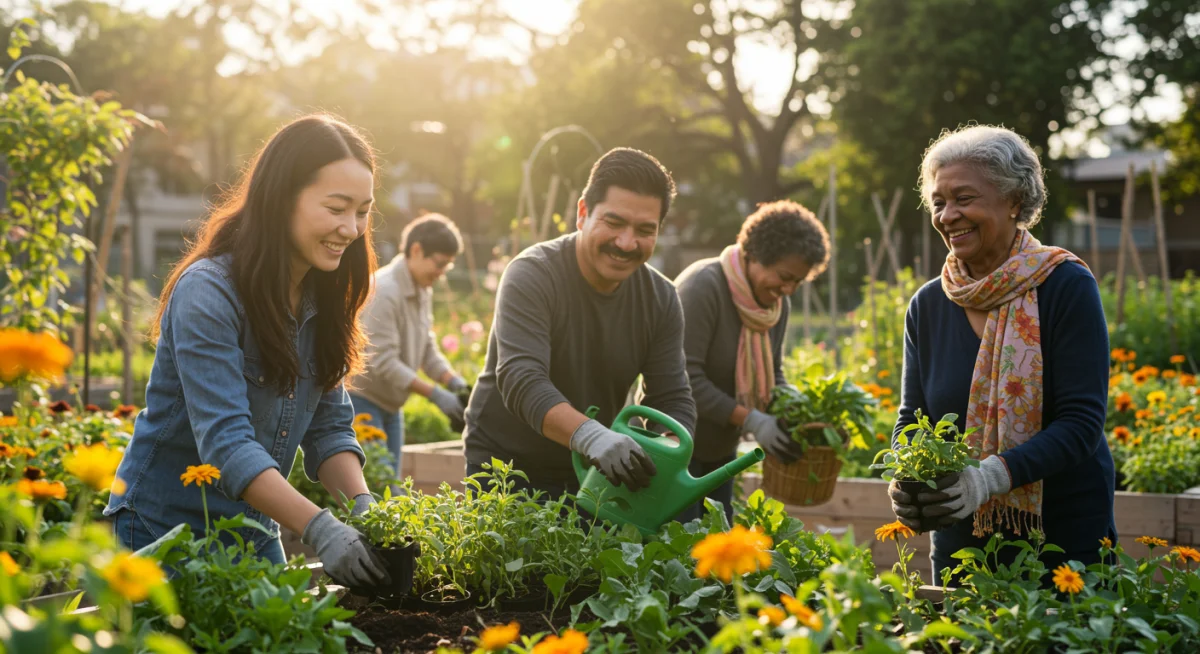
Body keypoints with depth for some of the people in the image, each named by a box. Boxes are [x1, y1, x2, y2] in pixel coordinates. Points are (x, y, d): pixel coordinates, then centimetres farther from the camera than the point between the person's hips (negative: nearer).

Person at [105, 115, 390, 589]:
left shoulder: (322, 299, 3)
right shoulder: (208, 293, -21)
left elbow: (330, 427, 0)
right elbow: (225, 442, -29)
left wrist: (365, 512, -18)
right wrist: (319, 529, -37)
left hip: (255, 532, 7)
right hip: (164, 528, -7)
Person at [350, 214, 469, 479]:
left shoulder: (423, 292, 7)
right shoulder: (383, 290, -21)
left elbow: (428, 351, 9)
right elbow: (383, 362, -25)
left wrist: (456, 383, -8)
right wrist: (435, 395, -26)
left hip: (391, 405, 9)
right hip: (361, 400, -9)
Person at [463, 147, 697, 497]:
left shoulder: (661, 298, -5)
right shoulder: (532, 275, -19)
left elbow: (674, 401, -7)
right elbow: (521, 381, -32)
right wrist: (592, 437, -49)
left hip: (593, 473, 4)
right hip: (504, 468, -4)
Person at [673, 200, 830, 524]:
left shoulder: (778, 303, 3)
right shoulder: (703, 286, -22)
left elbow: (772, 377, 12)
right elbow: (685, 377, -26)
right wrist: (750, 420, -27)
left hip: (720, 448, 8)